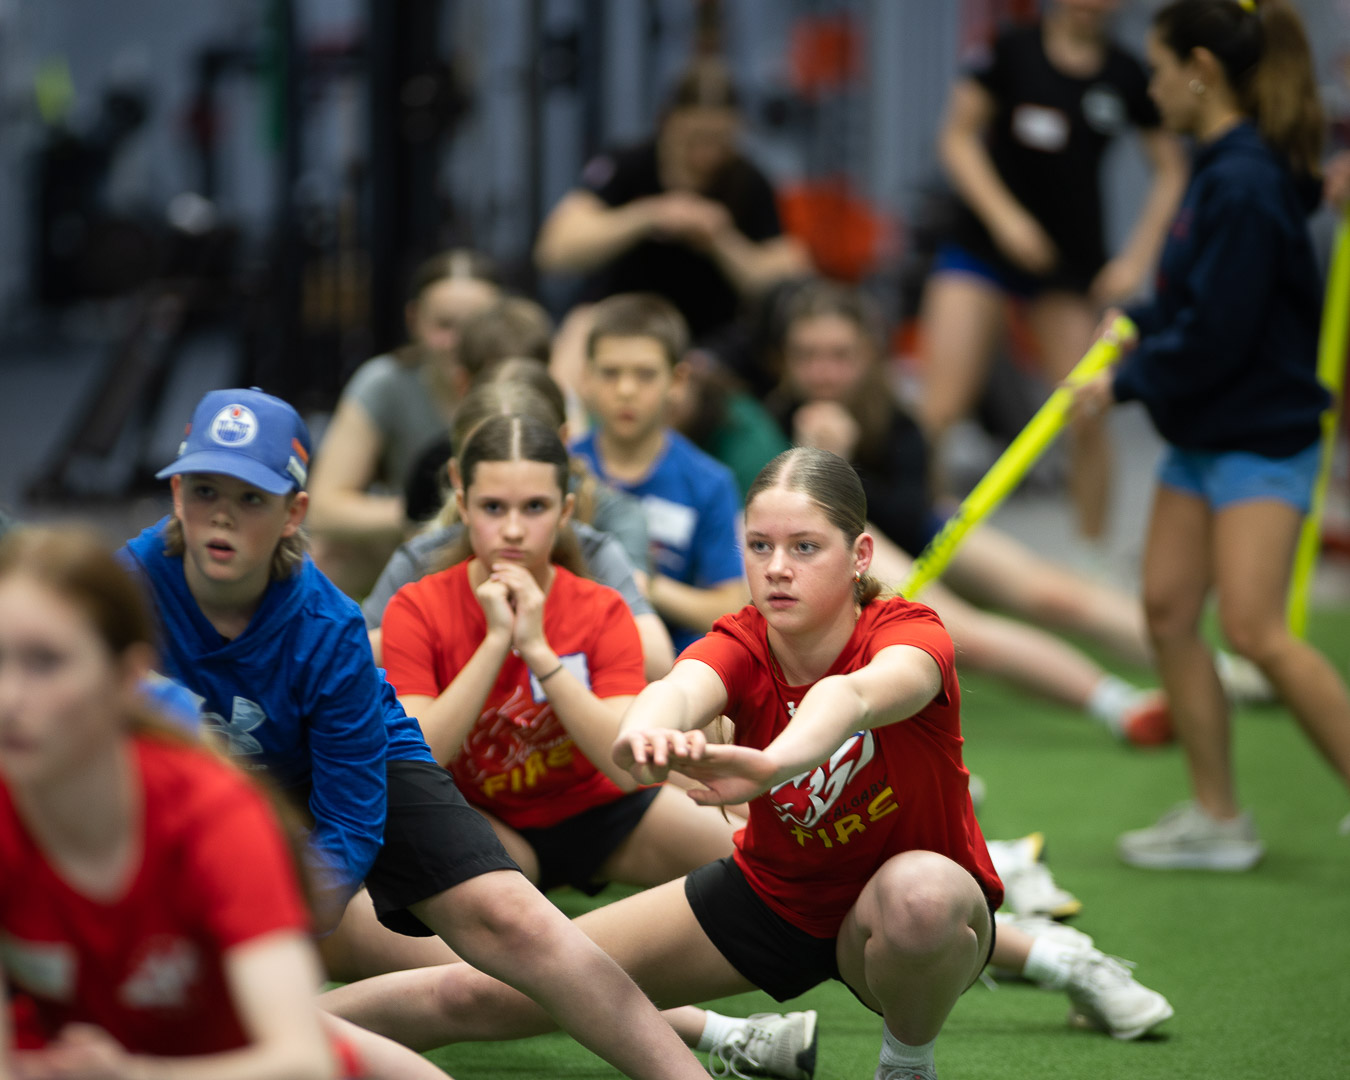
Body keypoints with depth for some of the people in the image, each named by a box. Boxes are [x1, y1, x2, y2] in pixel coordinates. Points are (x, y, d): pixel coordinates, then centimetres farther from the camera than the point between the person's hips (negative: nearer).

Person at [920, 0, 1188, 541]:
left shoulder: (1126, 75, -1)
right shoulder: (1015, 50, -7)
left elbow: (1172, 171, 7)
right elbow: (958, 137, -4)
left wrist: (1137, 257, -2)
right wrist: (1005, 216, -14)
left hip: (1074, 258, 2)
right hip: (982, 246, -2)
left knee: (1087, 416, 2)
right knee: (940, 406, -14)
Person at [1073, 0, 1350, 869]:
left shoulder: (1245, 184, -21)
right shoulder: (1220, 167, 9)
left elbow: (1217, 336, -22)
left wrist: (1125, 383, -12)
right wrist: (1142, 321, 11)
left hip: (1261, 437, -10)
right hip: (1206, 433, 10)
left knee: (1255, 629, -16)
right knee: (1168, 607, 7)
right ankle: (1217, 816, 13)